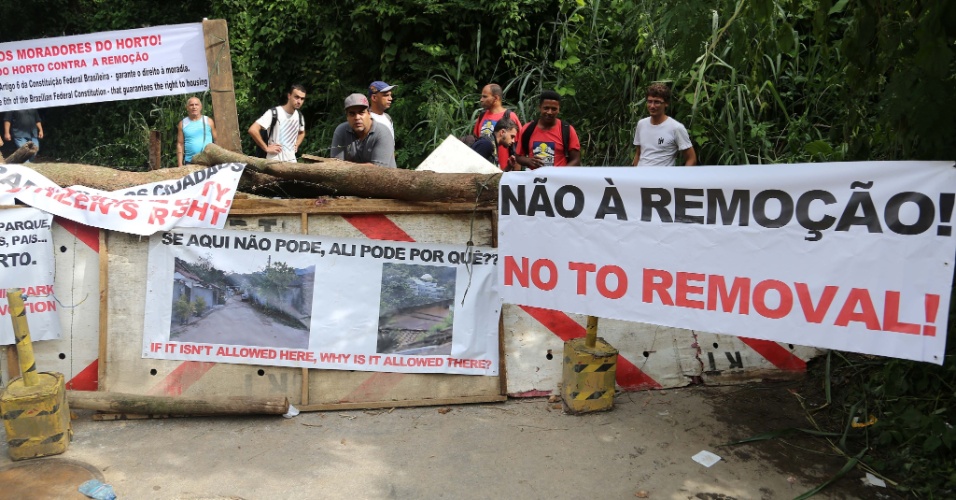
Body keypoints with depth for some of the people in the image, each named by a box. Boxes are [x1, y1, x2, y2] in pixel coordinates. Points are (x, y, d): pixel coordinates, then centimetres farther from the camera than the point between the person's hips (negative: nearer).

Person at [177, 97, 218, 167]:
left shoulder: (208, 121, 6)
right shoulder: (183, 124, 8)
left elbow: (216, 141, 6)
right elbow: (180, 144, 7)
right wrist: (180, 164, 0)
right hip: (190, 162, 1)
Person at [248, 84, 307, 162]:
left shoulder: (299, 116, 6)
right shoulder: (274, 113, -15)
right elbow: (253, 130, -22)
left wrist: (296, 145, 12)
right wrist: (266, 148, -16)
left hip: (291, 161, 6)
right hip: (274, 161, -6)